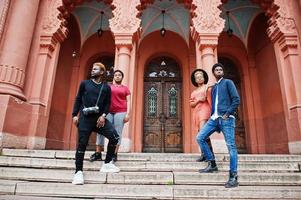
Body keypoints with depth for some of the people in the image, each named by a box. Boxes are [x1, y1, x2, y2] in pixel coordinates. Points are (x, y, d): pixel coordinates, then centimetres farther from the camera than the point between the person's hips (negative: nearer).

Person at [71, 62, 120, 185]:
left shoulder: (106, 87, 11)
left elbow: (107, 103, 6)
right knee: (82, 144, -4)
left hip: (99, 117, 1)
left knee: (114, 136, -12)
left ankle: (107, 164, 3)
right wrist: (75, 115, 0)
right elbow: (78, 100, 9)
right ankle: (78, 172, 8)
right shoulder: (84, 83, 12)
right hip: (85, 117, -1)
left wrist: (103, 116, -10)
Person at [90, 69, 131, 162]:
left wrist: (127, 114, -6)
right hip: (108, 112, 2)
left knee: (117, 133, -5)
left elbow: (128, 102, 7)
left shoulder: (125, 88, 13)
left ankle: (114, 154, -2)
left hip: (120, 112, -2)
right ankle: (98, 153, -1)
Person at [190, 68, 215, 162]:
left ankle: (204, 153, -20)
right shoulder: (194, 92, 23)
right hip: (196, 112, 6)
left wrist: (212, 112, -12)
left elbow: (210, 101, -1)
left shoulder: (207, 88, 10)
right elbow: (191, 104, 13)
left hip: (204, 110, -6)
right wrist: (198, 100, -6)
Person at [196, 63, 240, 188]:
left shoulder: (228, 82, 7)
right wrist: (213, 116, 11)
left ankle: (233, 177, -4)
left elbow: (236, 100, -4)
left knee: (231, 146, -7)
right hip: (214, 118, 7)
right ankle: (212, 164, 5)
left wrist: (227, 114, -13)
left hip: (226, 119, -6)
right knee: (200, 138, -4)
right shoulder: (213, 88, 24)